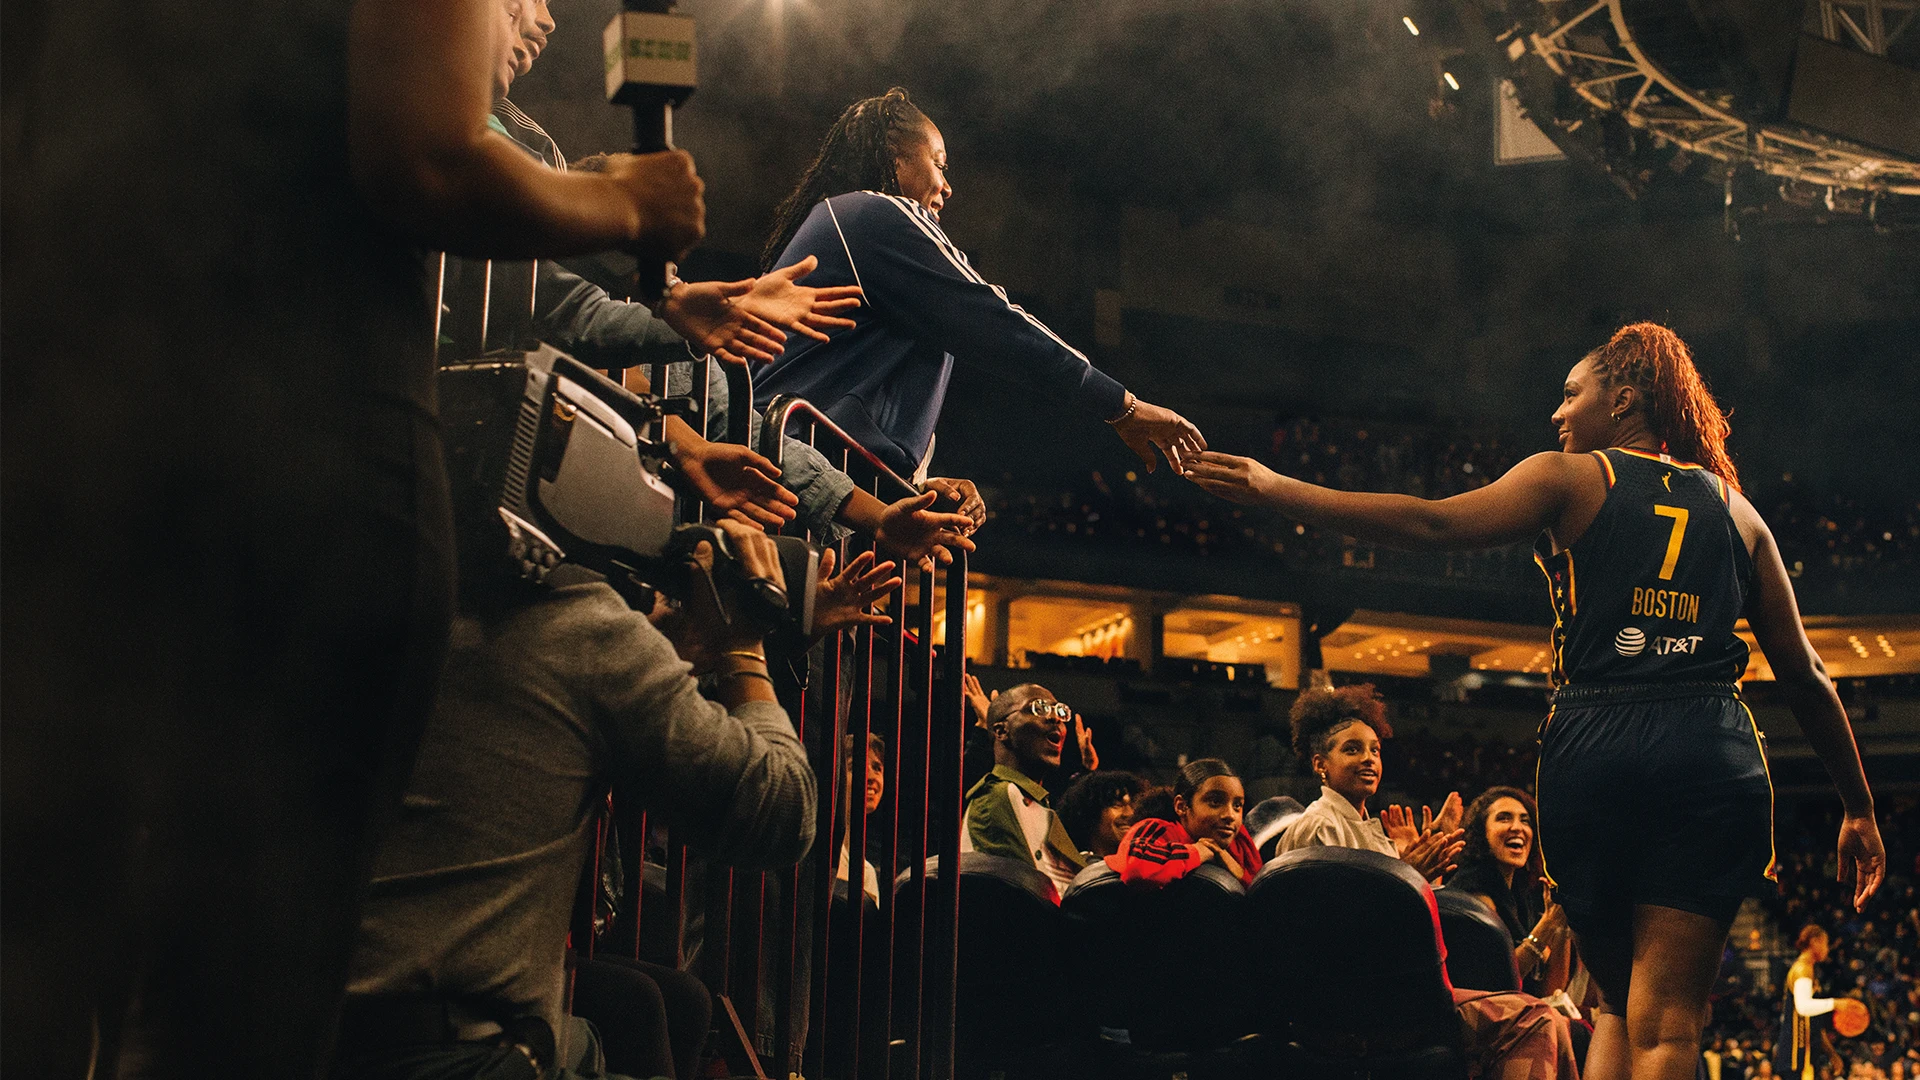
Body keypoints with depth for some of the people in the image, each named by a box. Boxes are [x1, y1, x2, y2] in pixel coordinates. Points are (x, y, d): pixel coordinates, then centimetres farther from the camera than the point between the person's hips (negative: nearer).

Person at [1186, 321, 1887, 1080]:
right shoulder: (1734, 508, 17)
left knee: (1619, 1004, 17)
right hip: (1715, 757, 1)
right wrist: (1859, 809, 23)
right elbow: (1805, 678, 16)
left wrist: (1276, 490, 0)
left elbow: (1431, 524, -4)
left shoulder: (1571, 480, 8)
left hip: (1595, 748, -1)